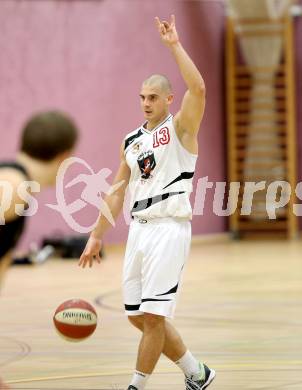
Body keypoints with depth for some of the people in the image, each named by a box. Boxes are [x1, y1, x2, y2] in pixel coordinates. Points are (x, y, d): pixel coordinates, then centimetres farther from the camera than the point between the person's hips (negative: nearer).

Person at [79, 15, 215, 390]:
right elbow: (117, 193, 19)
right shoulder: (131, 142, 16)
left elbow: (198, 88, -21)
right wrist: (96, 236, 16)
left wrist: (174, 45, -18)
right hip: (139, 229, 7)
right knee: (138, 317, 8)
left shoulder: (180, 127, -2)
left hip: (169, 228, -7)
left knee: (152, 316, -9)